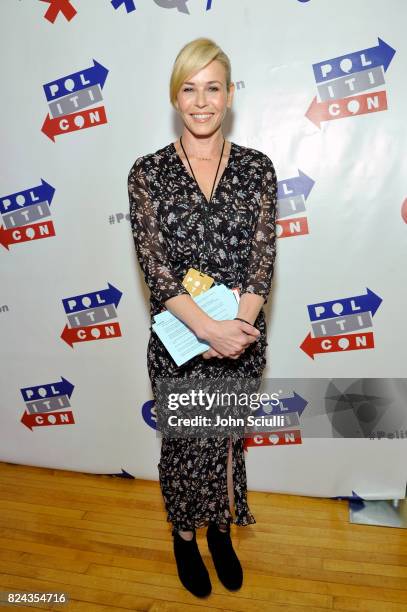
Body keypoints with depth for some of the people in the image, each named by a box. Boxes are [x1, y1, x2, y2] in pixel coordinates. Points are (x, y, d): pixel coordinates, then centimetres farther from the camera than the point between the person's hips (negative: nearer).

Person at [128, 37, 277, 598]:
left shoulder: (257, 167, -1)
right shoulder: (148, 172, -5)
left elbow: (263, 256, -6)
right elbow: (153, 263, -12)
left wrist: (239, 326, -20)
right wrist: (208, 328, -22)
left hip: (241, 334, 2)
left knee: (227, 438, 19)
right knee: (183, 442, 16)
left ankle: (221, 530, 47)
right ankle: (185, 535, 44)